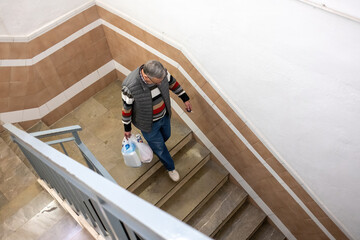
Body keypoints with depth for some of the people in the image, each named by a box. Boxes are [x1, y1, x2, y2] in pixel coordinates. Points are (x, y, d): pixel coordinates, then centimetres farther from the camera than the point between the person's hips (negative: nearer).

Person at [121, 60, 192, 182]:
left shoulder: (161, 72, -26)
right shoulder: (130, 87, -38)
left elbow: (172, 82, -3)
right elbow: (126, 109, -20)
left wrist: (185, 98, 7)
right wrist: (127, 128, -6)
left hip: (164, 116, 5)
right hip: (149, 123, -4)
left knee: (166, 136, 31)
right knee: (159, 147, 18)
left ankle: (153, 146, 66)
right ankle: (170, 168, 47)